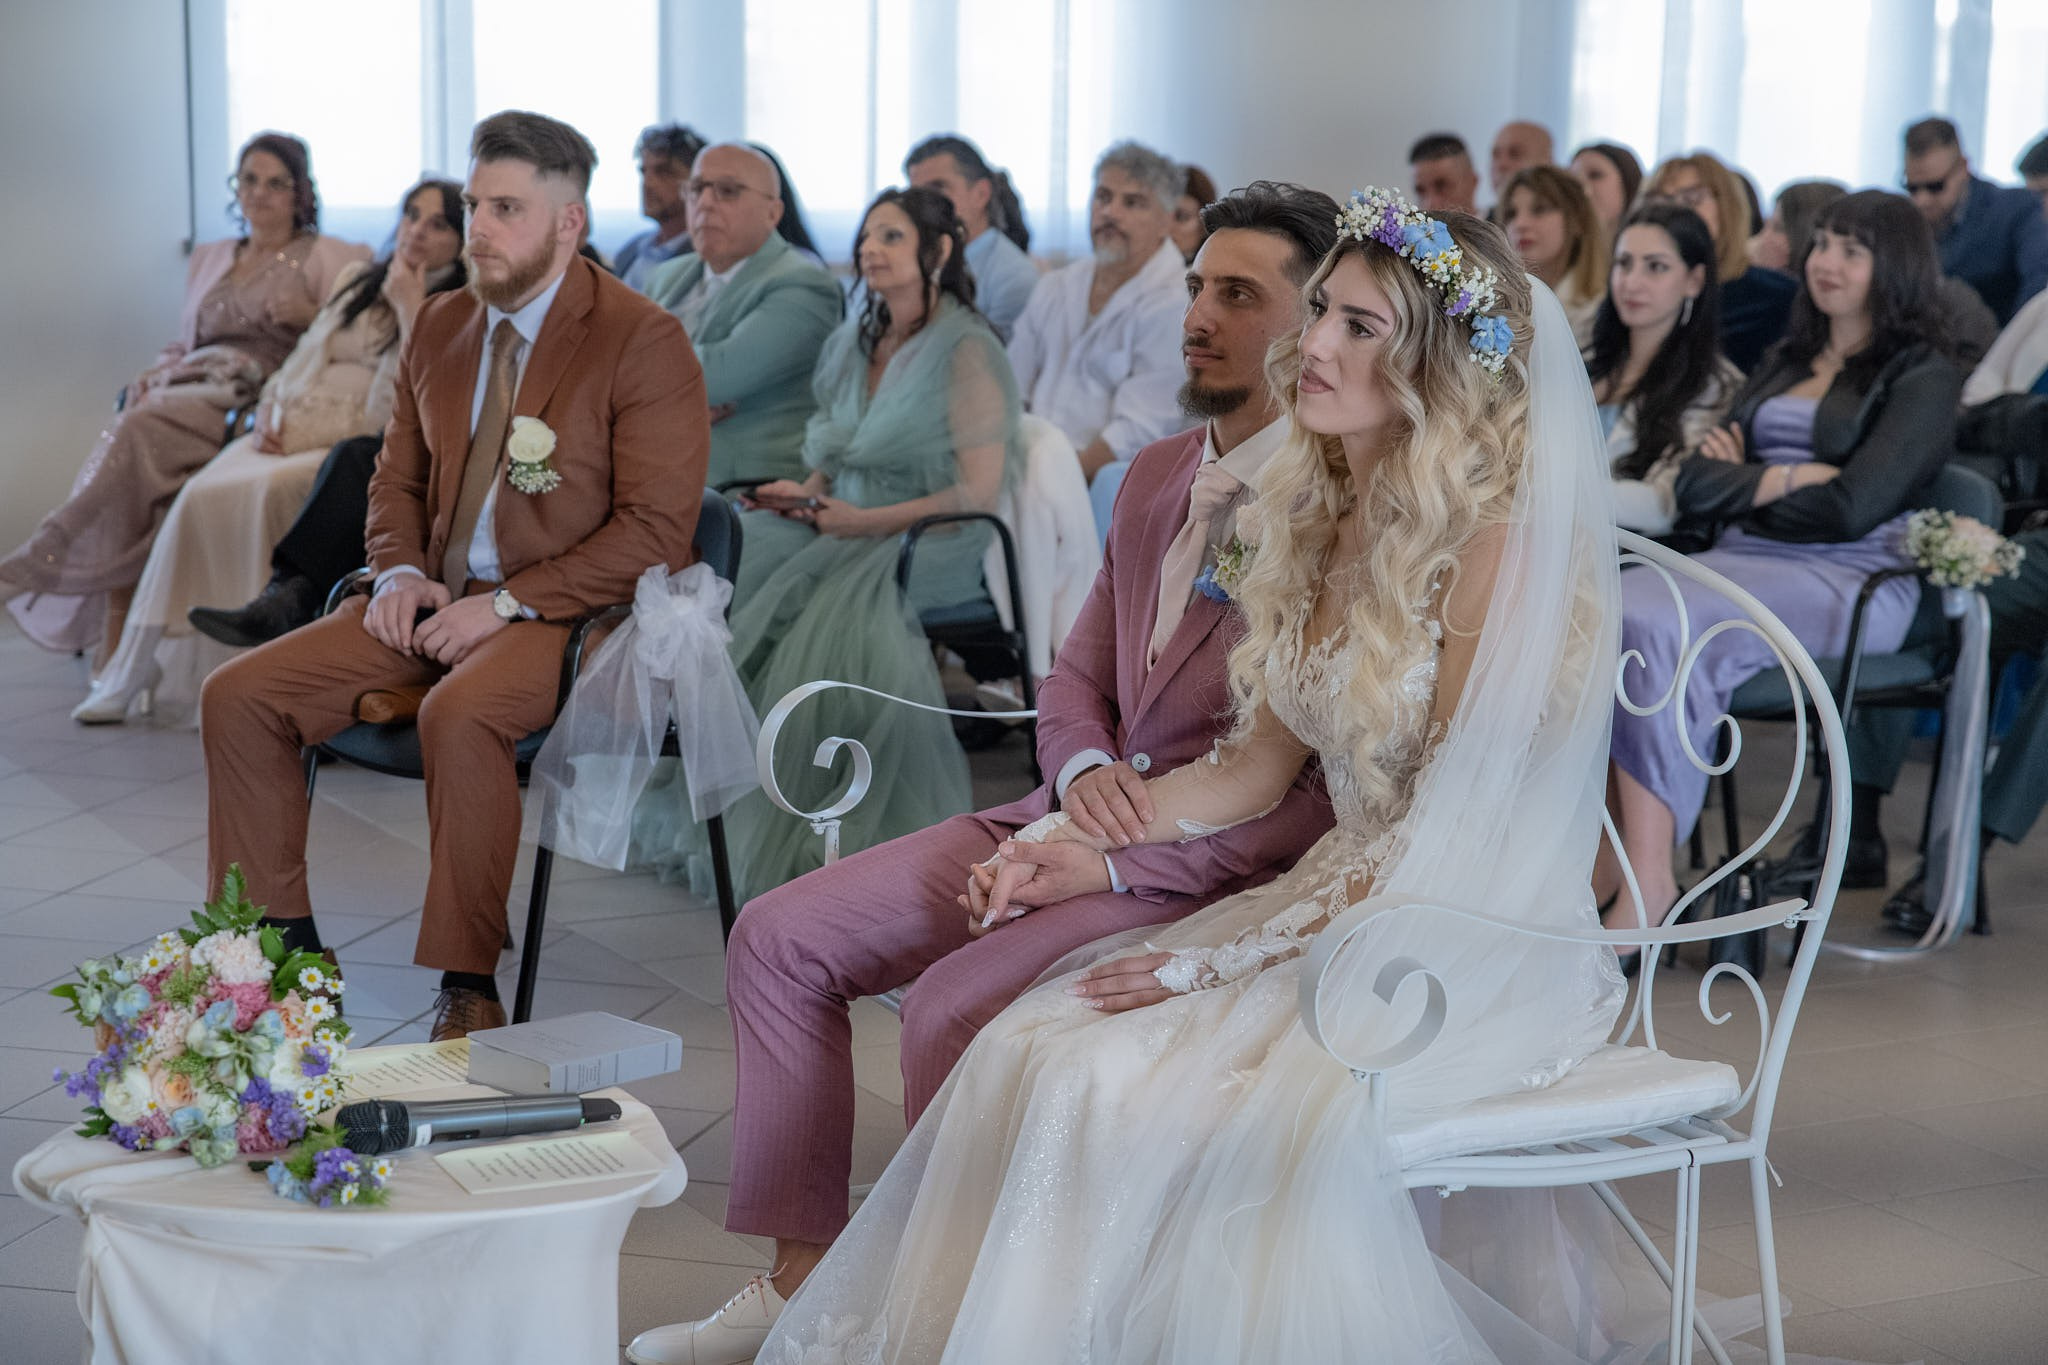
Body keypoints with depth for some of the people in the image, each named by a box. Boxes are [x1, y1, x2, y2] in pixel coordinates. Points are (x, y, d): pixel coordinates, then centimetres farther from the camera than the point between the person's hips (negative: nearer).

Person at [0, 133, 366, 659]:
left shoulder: (323, 257, 13)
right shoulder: (209, 259, 30)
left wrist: (312, 315, -14)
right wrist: (153, 375, 8)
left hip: (253, 395, -5)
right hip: (188, 385, 5)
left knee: (140, 429, -34)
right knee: (124, 434, -31)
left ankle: (43, 558, -36)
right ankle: (114, 636, -35)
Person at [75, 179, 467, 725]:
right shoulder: (355, 280, 23)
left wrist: (408, 307, -10)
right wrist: (269, 414, 5)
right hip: (292, 434, 5)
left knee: (269, 490, -35)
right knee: (201, 495, -23)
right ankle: (132, 674, -21)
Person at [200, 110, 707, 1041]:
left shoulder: (644, 343, -9)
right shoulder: (438, 325, 12)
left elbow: (654, 529, -15)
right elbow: (397, 477, 22)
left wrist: (506, 603, -19)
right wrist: (399, 572, -1)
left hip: (566, 613, -7)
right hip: (439, 601, 7)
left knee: (459, 717, -38)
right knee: (237, 697, -9)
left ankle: (467, 987, -24)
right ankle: (283, 946, 2)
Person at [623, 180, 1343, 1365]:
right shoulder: (1157, 477, 12)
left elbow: (1332, 791, -20)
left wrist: (1118, 865, -21)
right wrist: (1084, 770, -6)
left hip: (1219, 869, -8)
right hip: (1081, 818, 8)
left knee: (953, 1002, -28)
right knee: (780, 938, 1)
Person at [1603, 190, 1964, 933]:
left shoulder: (1923, 377, 5)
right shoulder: (1785, 365, 25)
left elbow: (1853, 507, -10)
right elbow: (1695, 487, 14)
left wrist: (1744, 484, 4)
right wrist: (1784, 477, -4)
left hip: (1852, 581, -6)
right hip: (1741, 563, 6)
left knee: (1658, 627, -34)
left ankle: (1649, 878, -32)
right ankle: (1603, 854, -30)